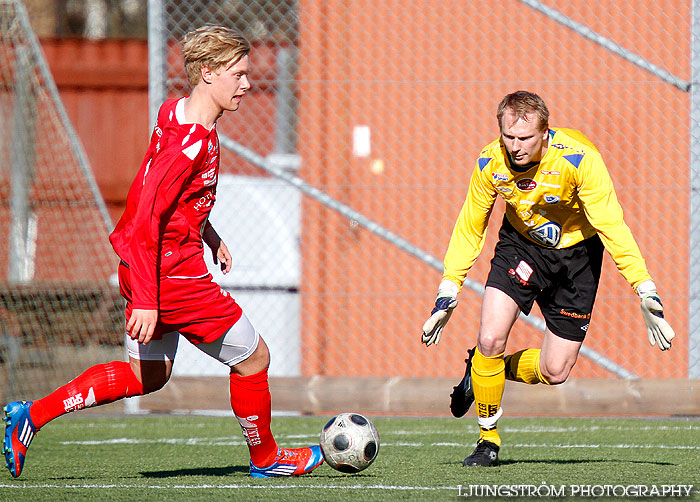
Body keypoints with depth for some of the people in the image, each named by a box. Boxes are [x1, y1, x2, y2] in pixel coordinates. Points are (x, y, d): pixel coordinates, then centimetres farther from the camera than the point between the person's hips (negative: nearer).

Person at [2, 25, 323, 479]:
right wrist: (146, 301, -28)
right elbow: (145, 220, -27)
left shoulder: (180, 116, 7)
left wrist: (210, 237, 30)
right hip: (173, 276, -10)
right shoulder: (190, 140, -24)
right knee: (254, 357, 4)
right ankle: (266, 458, 23)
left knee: (149, 375, 19)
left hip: (149, 271, 10)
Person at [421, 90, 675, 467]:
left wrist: (645, 290, -35)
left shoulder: (578, 158, -31)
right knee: (490, 339, -20)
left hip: (576, 251, -1)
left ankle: (486, 370, 29)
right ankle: (488, 439, 3)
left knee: (554, 371, -3)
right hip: (521, 244, 1)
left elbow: (612, 227, -28)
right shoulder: (490, 162, -20)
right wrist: (447, 296, -10)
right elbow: (469, 229, -6)